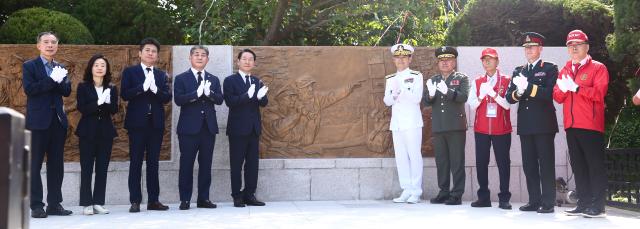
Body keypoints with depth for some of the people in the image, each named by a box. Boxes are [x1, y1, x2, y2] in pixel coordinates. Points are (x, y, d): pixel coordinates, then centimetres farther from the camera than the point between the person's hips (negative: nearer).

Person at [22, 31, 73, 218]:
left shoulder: (61, 68, 16)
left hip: (58, 120, 5)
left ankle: (55, 204, 13)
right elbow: (29, 89, -12)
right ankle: (36, 206, 3)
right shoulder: (29, 66, 2)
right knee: (34, 165, -1)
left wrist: (60, 80, -13)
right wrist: (52, 80, -16)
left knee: (57, 165, 6)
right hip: (38, 121, -5)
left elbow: (67, 91, 6)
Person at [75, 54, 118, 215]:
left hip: (106, 131, 3)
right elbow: (82, 108, -10)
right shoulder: (83, 87, 1)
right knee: (86, 168, -2)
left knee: (102, 168, 4)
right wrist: (98, 103, -22)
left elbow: (114, 110, -1)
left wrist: (107, 102, -20)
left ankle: (98, 203, 10)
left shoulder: (111, 88, 8)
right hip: (88, 131, -2)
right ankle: (87, 204, 2)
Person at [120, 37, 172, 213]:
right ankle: (135, 201, 1)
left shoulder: (162, 75, 14)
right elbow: (125, 95, -8)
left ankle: (153, 200, 10)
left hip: (156, 123, 3)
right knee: (136, 162, -2)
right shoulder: (130, 72, 5)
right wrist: (143, 87, -19)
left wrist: (155, 89, -15)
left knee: (153, 163, 6)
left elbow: (167, 97, 2)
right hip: (137, 122, -3)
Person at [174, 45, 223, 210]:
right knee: (186, 164, -1)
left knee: (206, 164, 6)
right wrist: (197, 93, -20)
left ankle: (204, 198, 13)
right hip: (189, 127, -3)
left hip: (208, 127, 4)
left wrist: (209, 92, -17)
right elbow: (178, 100, -10)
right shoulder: (181, 79, 4)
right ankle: (185, 199, 5)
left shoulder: (213, 79, 14)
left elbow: (220, 100, 2)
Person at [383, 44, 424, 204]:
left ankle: (416, 192, 1)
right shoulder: (390, 79, 15)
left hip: (412, 122, -5)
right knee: (400, 157, 5)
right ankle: (406, 190, 11)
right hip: (396, 122, 5)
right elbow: (387, 101, 8)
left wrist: (401, 91, -22)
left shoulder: (416, 76, 1)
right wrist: (394, 94, -13)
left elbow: (417, 98, -10)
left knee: (414, 155, -4)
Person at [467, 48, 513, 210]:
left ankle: (504, 198, 5)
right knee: (481, 162, 3)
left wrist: (493, 93, -20)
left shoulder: (506, 81, 1)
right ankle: (483, 197, 11)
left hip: (501, 129, -2)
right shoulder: (477, 82, 10)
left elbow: (507, 105, -7)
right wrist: (481, 96, -15)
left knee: (503, 163, 0)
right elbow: (472, 105, 4)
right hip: (481, 129, 3)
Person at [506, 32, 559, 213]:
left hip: (544, 124, -5)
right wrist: (518, 92, -12)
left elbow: (549, 93, -13)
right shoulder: (518, 71, 17)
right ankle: (534, 201, 13)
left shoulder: (550, 69, 2)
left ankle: (548, 203, 0)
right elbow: (509, 97, 9)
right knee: (529, 165, 6)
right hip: (525, 125, 5)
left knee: (546, 164, -3)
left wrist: (528, 86, -19)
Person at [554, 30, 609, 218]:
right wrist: (563, 88, -10)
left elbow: (599, 93, -13)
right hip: (571, 125, 6)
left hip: (591, 125, -6)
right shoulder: (565, 70, 18)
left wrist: (575, 87, -18)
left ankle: (597, 206, -2)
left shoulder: (598, 68, 1)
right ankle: (583, 204, 14)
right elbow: (557, 97, 11)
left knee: (595, 165, -4)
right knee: (578, 166, 8)